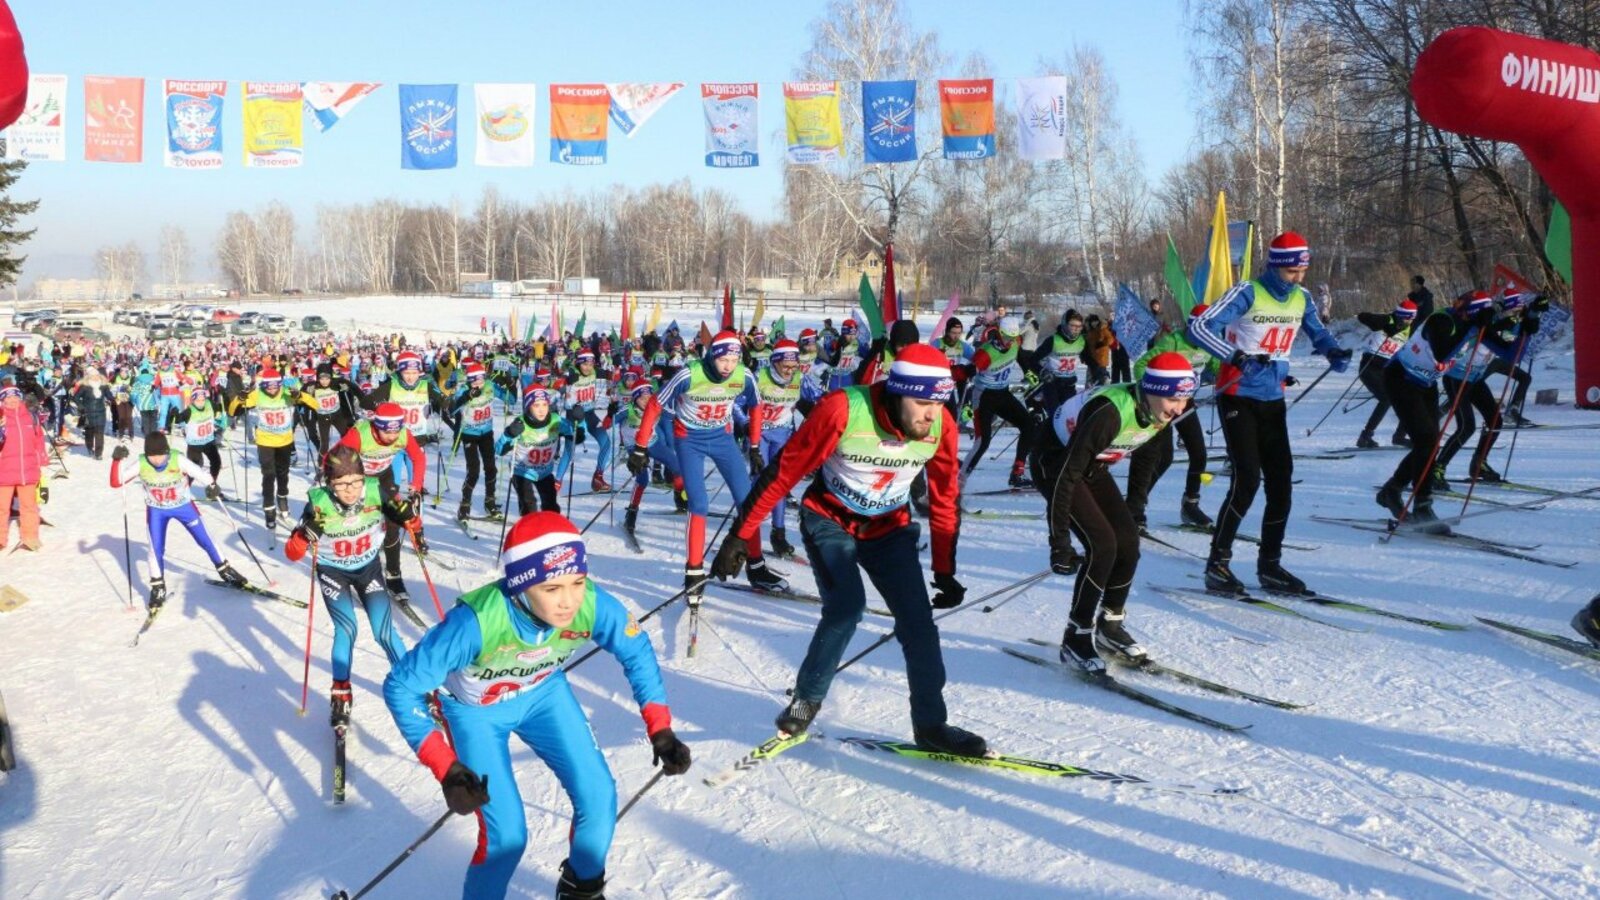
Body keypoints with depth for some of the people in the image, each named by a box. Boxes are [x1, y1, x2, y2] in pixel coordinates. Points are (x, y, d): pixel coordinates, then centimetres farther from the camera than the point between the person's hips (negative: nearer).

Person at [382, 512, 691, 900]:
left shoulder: (593, 604, -32)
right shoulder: (476, 622, -42)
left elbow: (636, 650, -11)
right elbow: (401, 687, -31)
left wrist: (660, 729, -16)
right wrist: (446, 768, -38)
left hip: (543, 692, 3)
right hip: (475, 709, -3)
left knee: (599, 798, -2)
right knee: (506, 834, -11)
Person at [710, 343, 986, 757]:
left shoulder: (941, 426, -18)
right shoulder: (843, 410, -31)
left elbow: (944, 500, -3)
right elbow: (783, 472, -22)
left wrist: (945, 571, 2)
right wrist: (738, 537, -18)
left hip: (889, 527, 4)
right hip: (830, 519, -3)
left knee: (918, 621, -5)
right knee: (846, 605, -24)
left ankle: (931, 725, 12)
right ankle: (806, 699, 0)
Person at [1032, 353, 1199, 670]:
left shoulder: (1160, 412, -14)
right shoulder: (1110, 413, -37)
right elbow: (1066, 475, -35)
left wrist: (1136, 506, 15)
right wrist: (1059, 542, -33)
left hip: (1093, 465, 8)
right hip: (1055, 462, -7)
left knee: (1128, 541, -1)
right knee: (1102, 544, -17)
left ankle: (1109, 625, 19)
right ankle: (1076, 639, -5)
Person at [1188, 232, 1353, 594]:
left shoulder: (1301, 298, 6)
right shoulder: (1248, 293, -13)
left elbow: (1318, 333, 22)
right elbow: (1198, 327, -21)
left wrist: (1334, 351, -2)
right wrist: (1236, 356, -33)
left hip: (1273, 400, 6)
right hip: (1238, 398, -6)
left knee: (1281, 482, 3)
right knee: (1247, 480, -13)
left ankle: (1270, 565, 15)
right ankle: (1217, 565, -3)